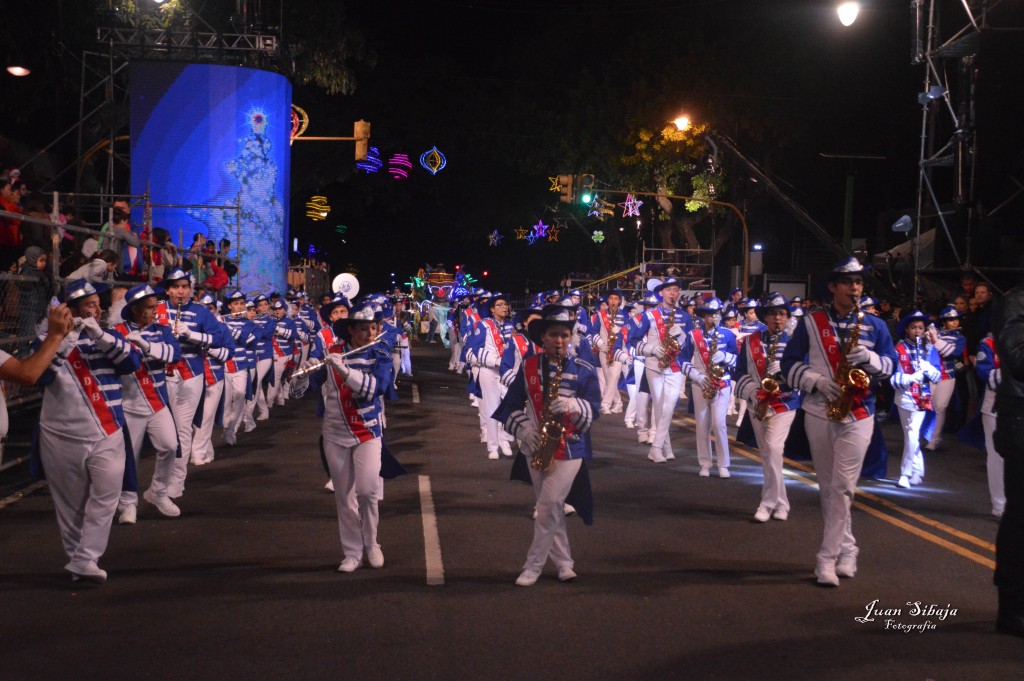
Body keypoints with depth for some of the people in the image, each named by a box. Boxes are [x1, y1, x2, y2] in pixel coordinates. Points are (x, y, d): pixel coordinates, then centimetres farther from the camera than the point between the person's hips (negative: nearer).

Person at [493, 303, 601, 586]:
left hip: (569, 447, -3)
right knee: (549, 507, 11)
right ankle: (564, 563, 25)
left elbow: (594, 408, -5)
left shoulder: (583, 370, -4)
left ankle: (533, 565, 0)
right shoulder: (527, 367, 2)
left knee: (550, 504, -12)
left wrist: (572, 405, -24)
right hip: (536, 447, 3)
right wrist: (523, 428, -10)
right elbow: (511, 405, 5)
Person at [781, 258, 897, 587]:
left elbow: (891, 364, 4)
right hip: (818, 412, 1)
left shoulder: (874, 325, 4)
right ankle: (846, 550, 23)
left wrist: (869, 358, -16)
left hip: (857, 415, -1)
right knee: (827, 487, 8)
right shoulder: (811, 322, 1)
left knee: (843, 487, -9)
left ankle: (828, 559, -6)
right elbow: (790, 362, 1)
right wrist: (817, 381, -14)